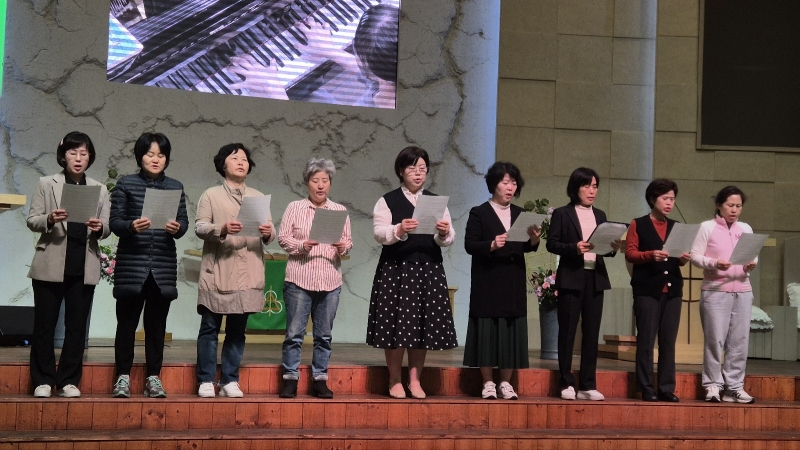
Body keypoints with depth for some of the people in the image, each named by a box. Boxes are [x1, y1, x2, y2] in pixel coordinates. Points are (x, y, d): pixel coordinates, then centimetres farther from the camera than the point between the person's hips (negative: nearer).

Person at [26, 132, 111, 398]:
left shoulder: (100, 190, 11)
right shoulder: (47, 184, 5)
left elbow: (107, 228, 7)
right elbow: (31, 221, 1)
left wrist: (99, 227, -16)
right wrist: (49, 219, -19)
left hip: (84, 267, 2)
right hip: (51, 264, -2)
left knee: (77, 325, 4)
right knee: (44, 323, 2)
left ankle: (69, 380, 11)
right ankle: (43, 380, 10)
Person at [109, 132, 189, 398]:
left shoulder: (175, 187, 10)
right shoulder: (126, 184, 3)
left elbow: (184, 222, 7)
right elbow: (114, 221, -2)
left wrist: (177, 228, -16)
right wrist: (131, 226, -22)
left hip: (164, 265, 2)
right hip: (131, 263, -2)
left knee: (157, 323, 5)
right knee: (127, 321, 2)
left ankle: (153, 378, 12)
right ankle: (123, 377, 10)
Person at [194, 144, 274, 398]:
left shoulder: (259, 198, 16)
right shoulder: (211, 195, 7)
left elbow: (269, 237, 11)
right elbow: (199, 228, -4)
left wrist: (268, 234, -12)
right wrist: (222, 229, -21)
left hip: (247, 275, 3)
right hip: (217, 273, -3)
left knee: (237, 330, 5)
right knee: (210, 328, -1)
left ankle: (230, 381, 11)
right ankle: (206, 380, 5)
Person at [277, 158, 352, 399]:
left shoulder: (340, 211, 12)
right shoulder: (294, 208, 5)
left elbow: (348, 240, 12)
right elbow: (283, 237, 1)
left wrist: (343, 247, -10)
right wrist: (301, 246, -16)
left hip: (330, 281, 3)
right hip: (299, 279, -2)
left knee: (324, 335, 6)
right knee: (294, 332, -1)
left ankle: (320, 380, 13)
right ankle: (290, 379, 7)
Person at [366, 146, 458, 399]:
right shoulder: (388, 201, 3)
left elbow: (448, 240, 5)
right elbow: (379, 233, -8)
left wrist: (444, 233, -18)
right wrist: (399, 230, -26)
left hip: (429, 269, 3)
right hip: (395, 269, -3)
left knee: (423, 325, 3)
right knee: (395, 324, -3)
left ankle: (415, 380, 14)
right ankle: (394, 381, 9)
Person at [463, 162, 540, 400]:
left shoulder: (520, 214, 12)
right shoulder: (479, 213, -1)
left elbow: (526, 248, 9)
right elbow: (469, 245, -8)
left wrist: (533, 239, -12)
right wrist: (492, 245, -24)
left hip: (514, 283, 4)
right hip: (487, 282, -4)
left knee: (512, 330, 3)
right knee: (487, 330, -2)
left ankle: (506, 383, 11)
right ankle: (488, 383, 8)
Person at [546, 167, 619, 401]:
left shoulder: (600, 215, 15)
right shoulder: (562, 214, 0)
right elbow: (552, 244, -6)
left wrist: (613, 248, -8)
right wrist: (574, 248, -21)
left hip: (595, 278, 5)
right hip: (571, 278, -5)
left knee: (592, 332, 5)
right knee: (567, 331, 0)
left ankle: (588, 385, 9)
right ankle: (566, 384, 7)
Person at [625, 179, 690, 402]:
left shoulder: (675, 227, 17)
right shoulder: (638, 225, 5)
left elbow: (679, 260, 17)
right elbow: (630, 253, -3)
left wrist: (684, 259, -5)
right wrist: (650, 255, -20)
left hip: (673, 289, 4)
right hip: (647, 289, -4)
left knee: (668, 341, 3)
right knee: (646, 340, -4)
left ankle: (667, 388, 6)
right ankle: (646, 389, 0)